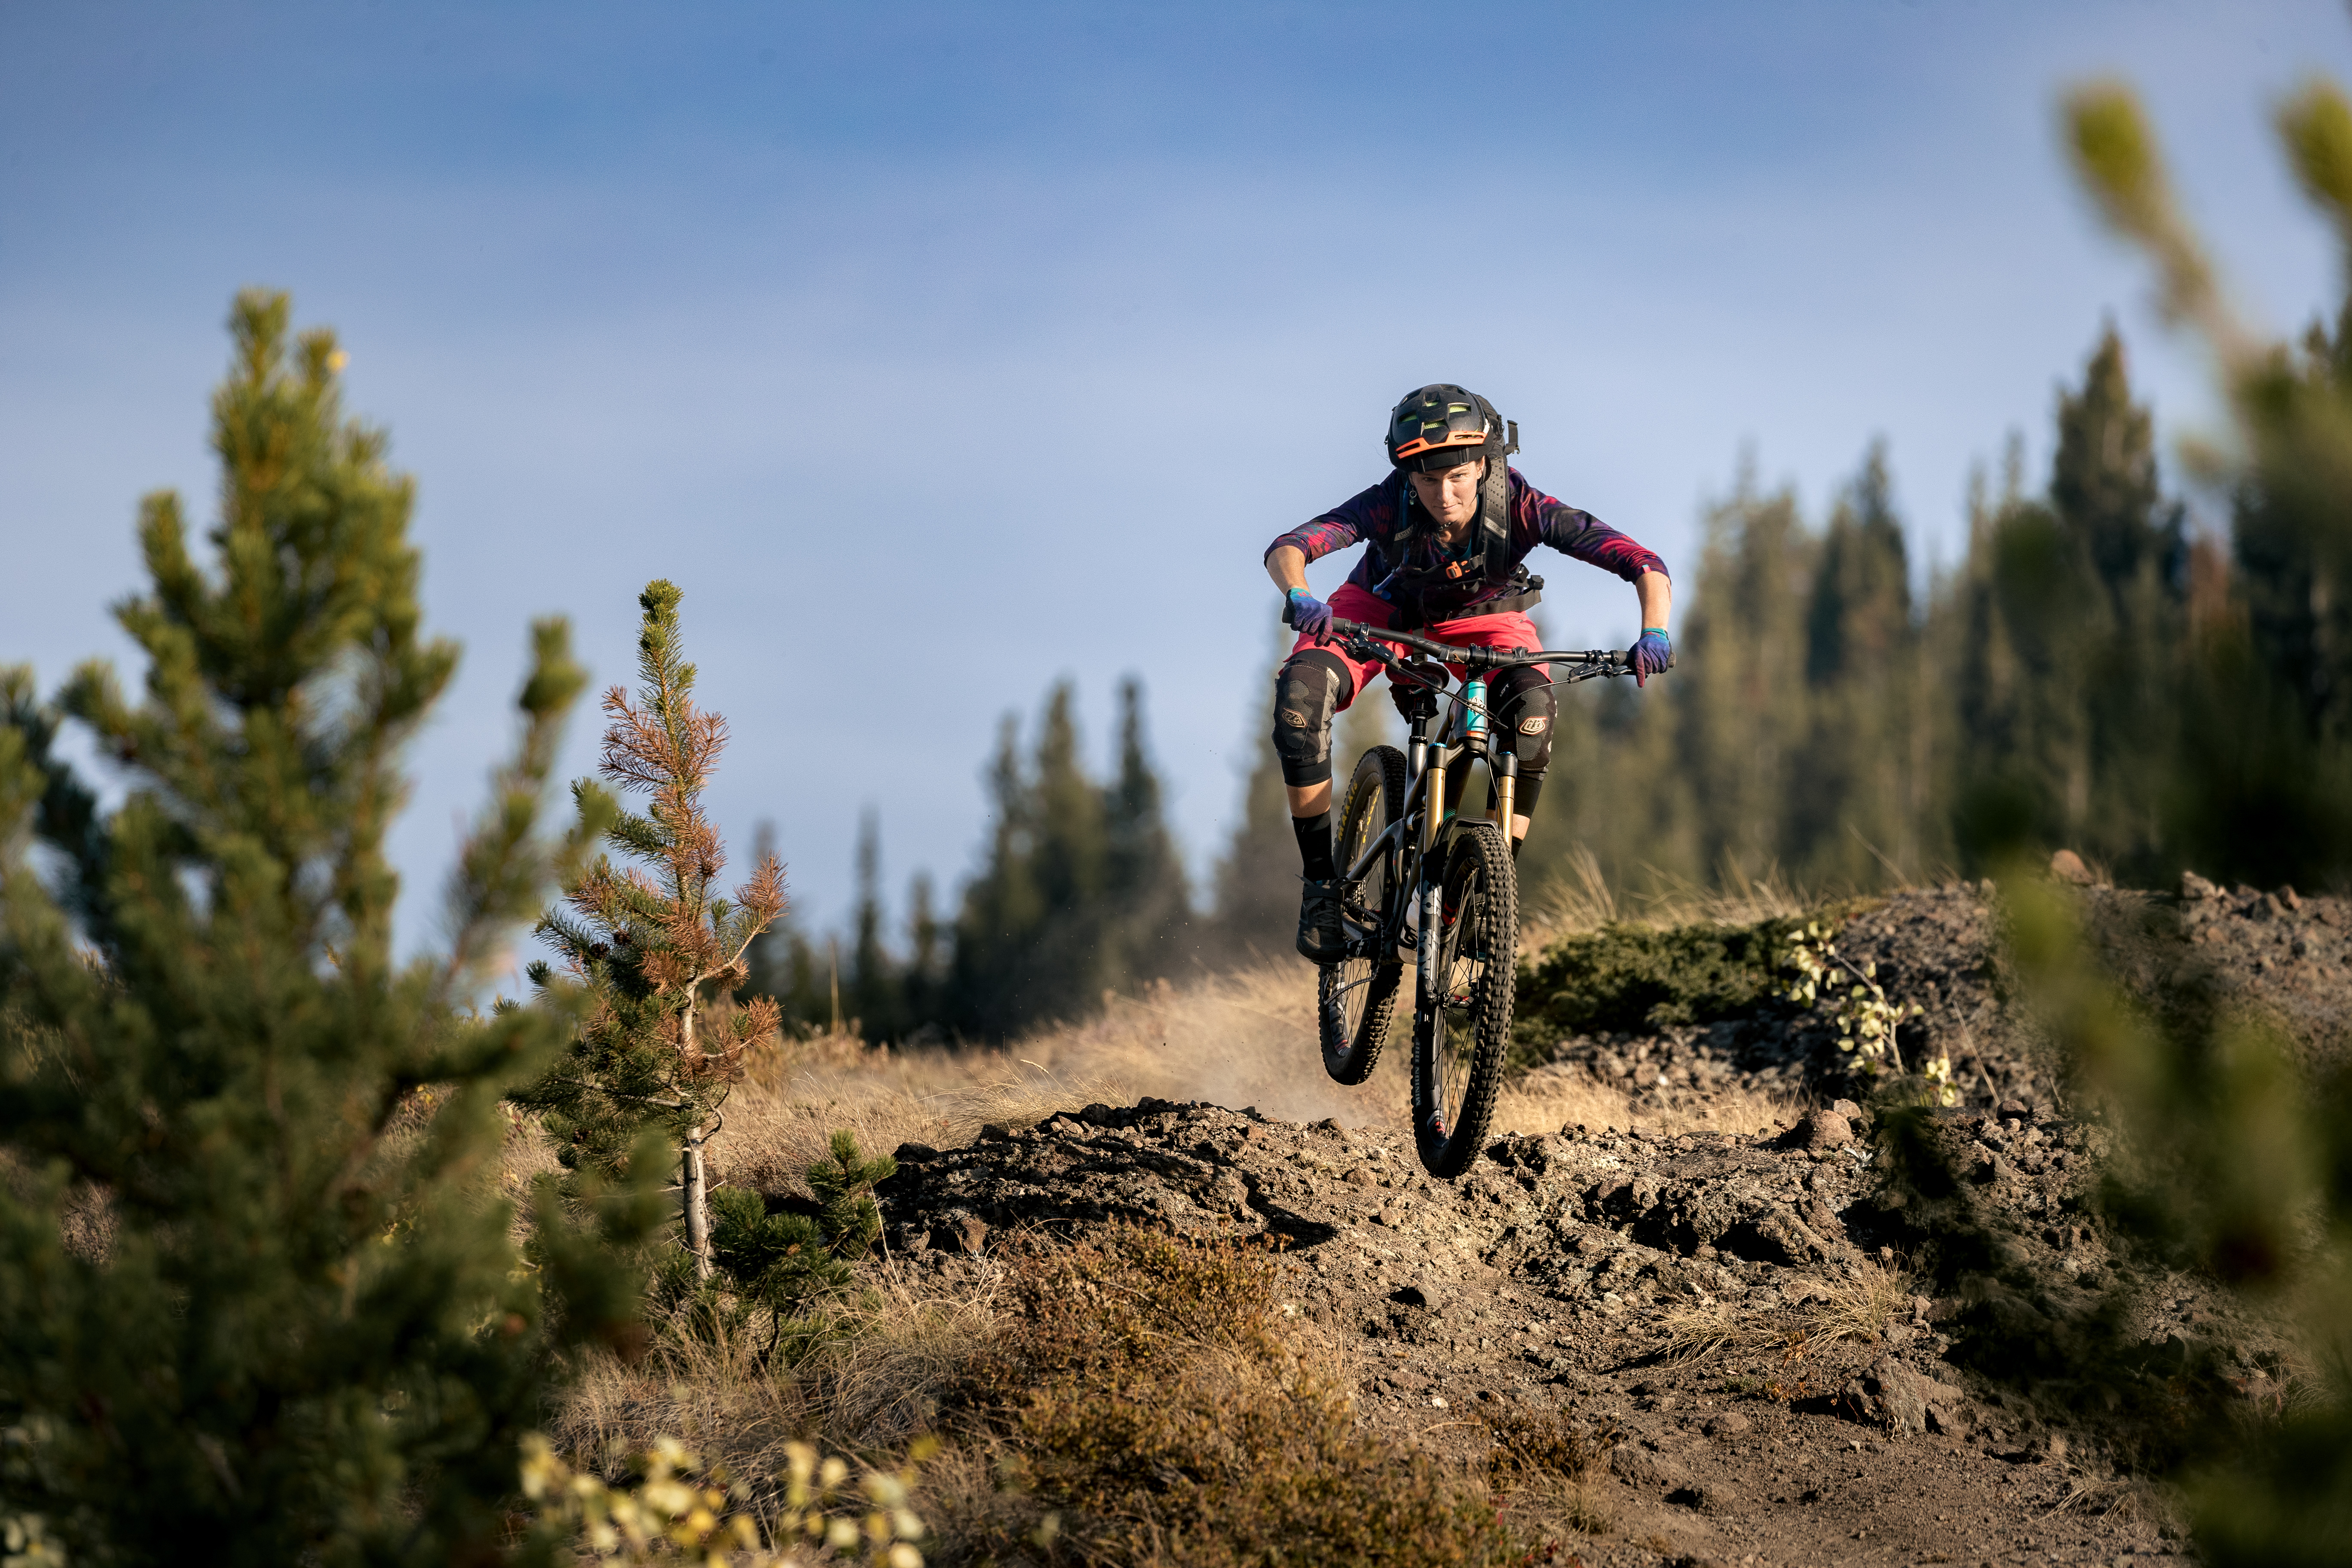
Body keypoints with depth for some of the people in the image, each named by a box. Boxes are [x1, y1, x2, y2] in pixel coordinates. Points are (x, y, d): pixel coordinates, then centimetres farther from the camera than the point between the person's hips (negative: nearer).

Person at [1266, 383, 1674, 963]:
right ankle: (1321, 884, -13)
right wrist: (1299, 598, -66)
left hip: (1484, 616, 0)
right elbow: (1286, 549, -44)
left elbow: (1645, 565, -38)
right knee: (1301, 696, -28)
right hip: (1386, 608, 0)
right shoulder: (1388, 506, -34)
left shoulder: (1518, 507, -34)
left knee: (1533, 711, -32)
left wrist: (1654, 633, -57)